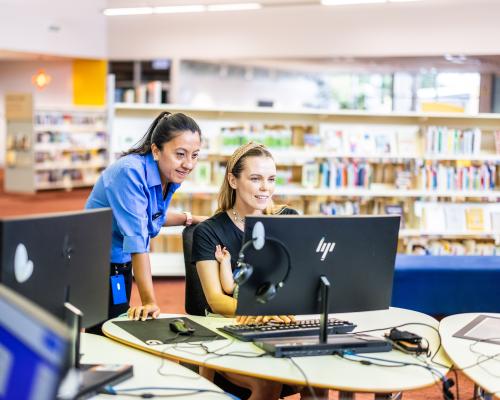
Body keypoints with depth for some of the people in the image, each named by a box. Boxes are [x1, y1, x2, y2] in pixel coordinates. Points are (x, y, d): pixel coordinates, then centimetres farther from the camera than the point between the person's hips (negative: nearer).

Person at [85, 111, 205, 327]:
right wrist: (150, 302, -33)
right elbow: (137, 240, -31)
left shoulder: (170, 177, -1)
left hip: (122, 264, 8)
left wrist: (189, 218, 7)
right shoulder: (131, 173, -26)